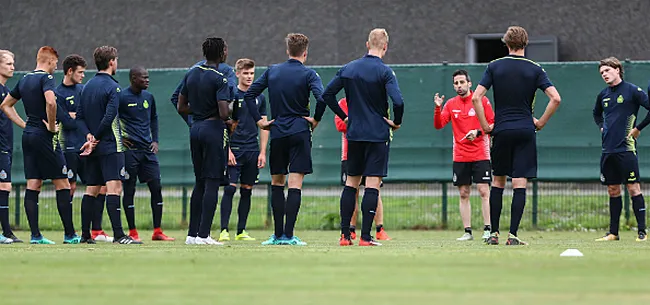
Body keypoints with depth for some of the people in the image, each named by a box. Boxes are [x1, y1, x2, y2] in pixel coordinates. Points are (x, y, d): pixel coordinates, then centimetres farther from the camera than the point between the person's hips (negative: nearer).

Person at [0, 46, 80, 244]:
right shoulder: (46, 78, -11)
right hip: (45, 137, -8)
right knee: (62, 184, -1)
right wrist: (51, 126, -15)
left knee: (33, 185, 5)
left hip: (28, 136, 8)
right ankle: (69, 234, -1)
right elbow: (50, 102, -29)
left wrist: (24, 125, 17)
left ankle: (35, 235, 1)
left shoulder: (24, 80, 14)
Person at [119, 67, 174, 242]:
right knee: (129, 190, -1)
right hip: (129, 149, -6)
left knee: (156, 188, 1)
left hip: (147, 149, 6)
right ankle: (132, 232, 4)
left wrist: (155, 140, 15)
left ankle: (157, 232, 6)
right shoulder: (121, 97, -8)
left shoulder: (148, 97, 12)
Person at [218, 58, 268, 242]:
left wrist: (263, 152, 7)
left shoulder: (259, 98, 11)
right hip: (234, 150, -4)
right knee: (230, 189, -11)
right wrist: (227, 150, -11)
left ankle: (241, 231, 12)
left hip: (252, 150, 4)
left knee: (247, 190, 6)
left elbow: (264, 126, 14)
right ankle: (224, 230, -10)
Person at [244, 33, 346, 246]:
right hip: (300, 132, -3)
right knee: (295, 184, -4)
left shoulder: (272, 72, 8)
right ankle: (288, 235, -10)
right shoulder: (308, 74, -4)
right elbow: (322, 98, -20)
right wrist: (316, 119, -5)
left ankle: (278, 234, 12)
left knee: (277, 183, 14)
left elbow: (249, 95, 6)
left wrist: (259, 120, 7)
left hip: (277, 133, 3)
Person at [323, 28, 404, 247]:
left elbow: (327, 94, 7)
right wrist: (396, 122, -6)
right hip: (378, 134, -5)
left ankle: (345, 235, 10)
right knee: (373, 184, -3)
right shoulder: (384, 72, -12)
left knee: (351, 182, 13)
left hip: (354, 133, 5)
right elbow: (398, 101, -23)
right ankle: (365, 236, -7)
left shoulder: (348, 69, 5)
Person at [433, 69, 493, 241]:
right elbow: (438, 125, 2)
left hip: (480, 155, -3)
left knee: (484, 191, -9)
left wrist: (478, 132, -16)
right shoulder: (451, 104, 8)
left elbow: (493, 124, 0)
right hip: (460, 156, 3)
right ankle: (467, 232, 6)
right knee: (463, 194, 2)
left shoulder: (482, 101, -1)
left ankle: (488, 230, -7)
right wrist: (438, 108, -13)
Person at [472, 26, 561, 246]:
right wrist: (541, 123, 1)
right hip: (525, 131, -1)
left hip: (501, 131, 1)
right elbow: (555, 98, -9)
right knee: (520, 184, -1)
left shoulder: (494, 67, 2)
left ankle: (494, 233, 11)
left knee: (498, 182, 13)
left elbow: (476, 98, -5)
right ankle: (513, 235, -7)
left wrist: (485, 126, 2)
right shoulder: (534, 69, 0)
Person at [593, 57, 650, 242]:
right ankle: (613, 232, 13)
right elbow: (596, 113, 34)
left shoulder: (632, 91, -5)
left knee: (633, 188, -6)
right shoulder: (603, 95, 14)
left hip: (626, 148, -6)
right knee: (613, 190, 9)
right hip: (608, 149, 6)